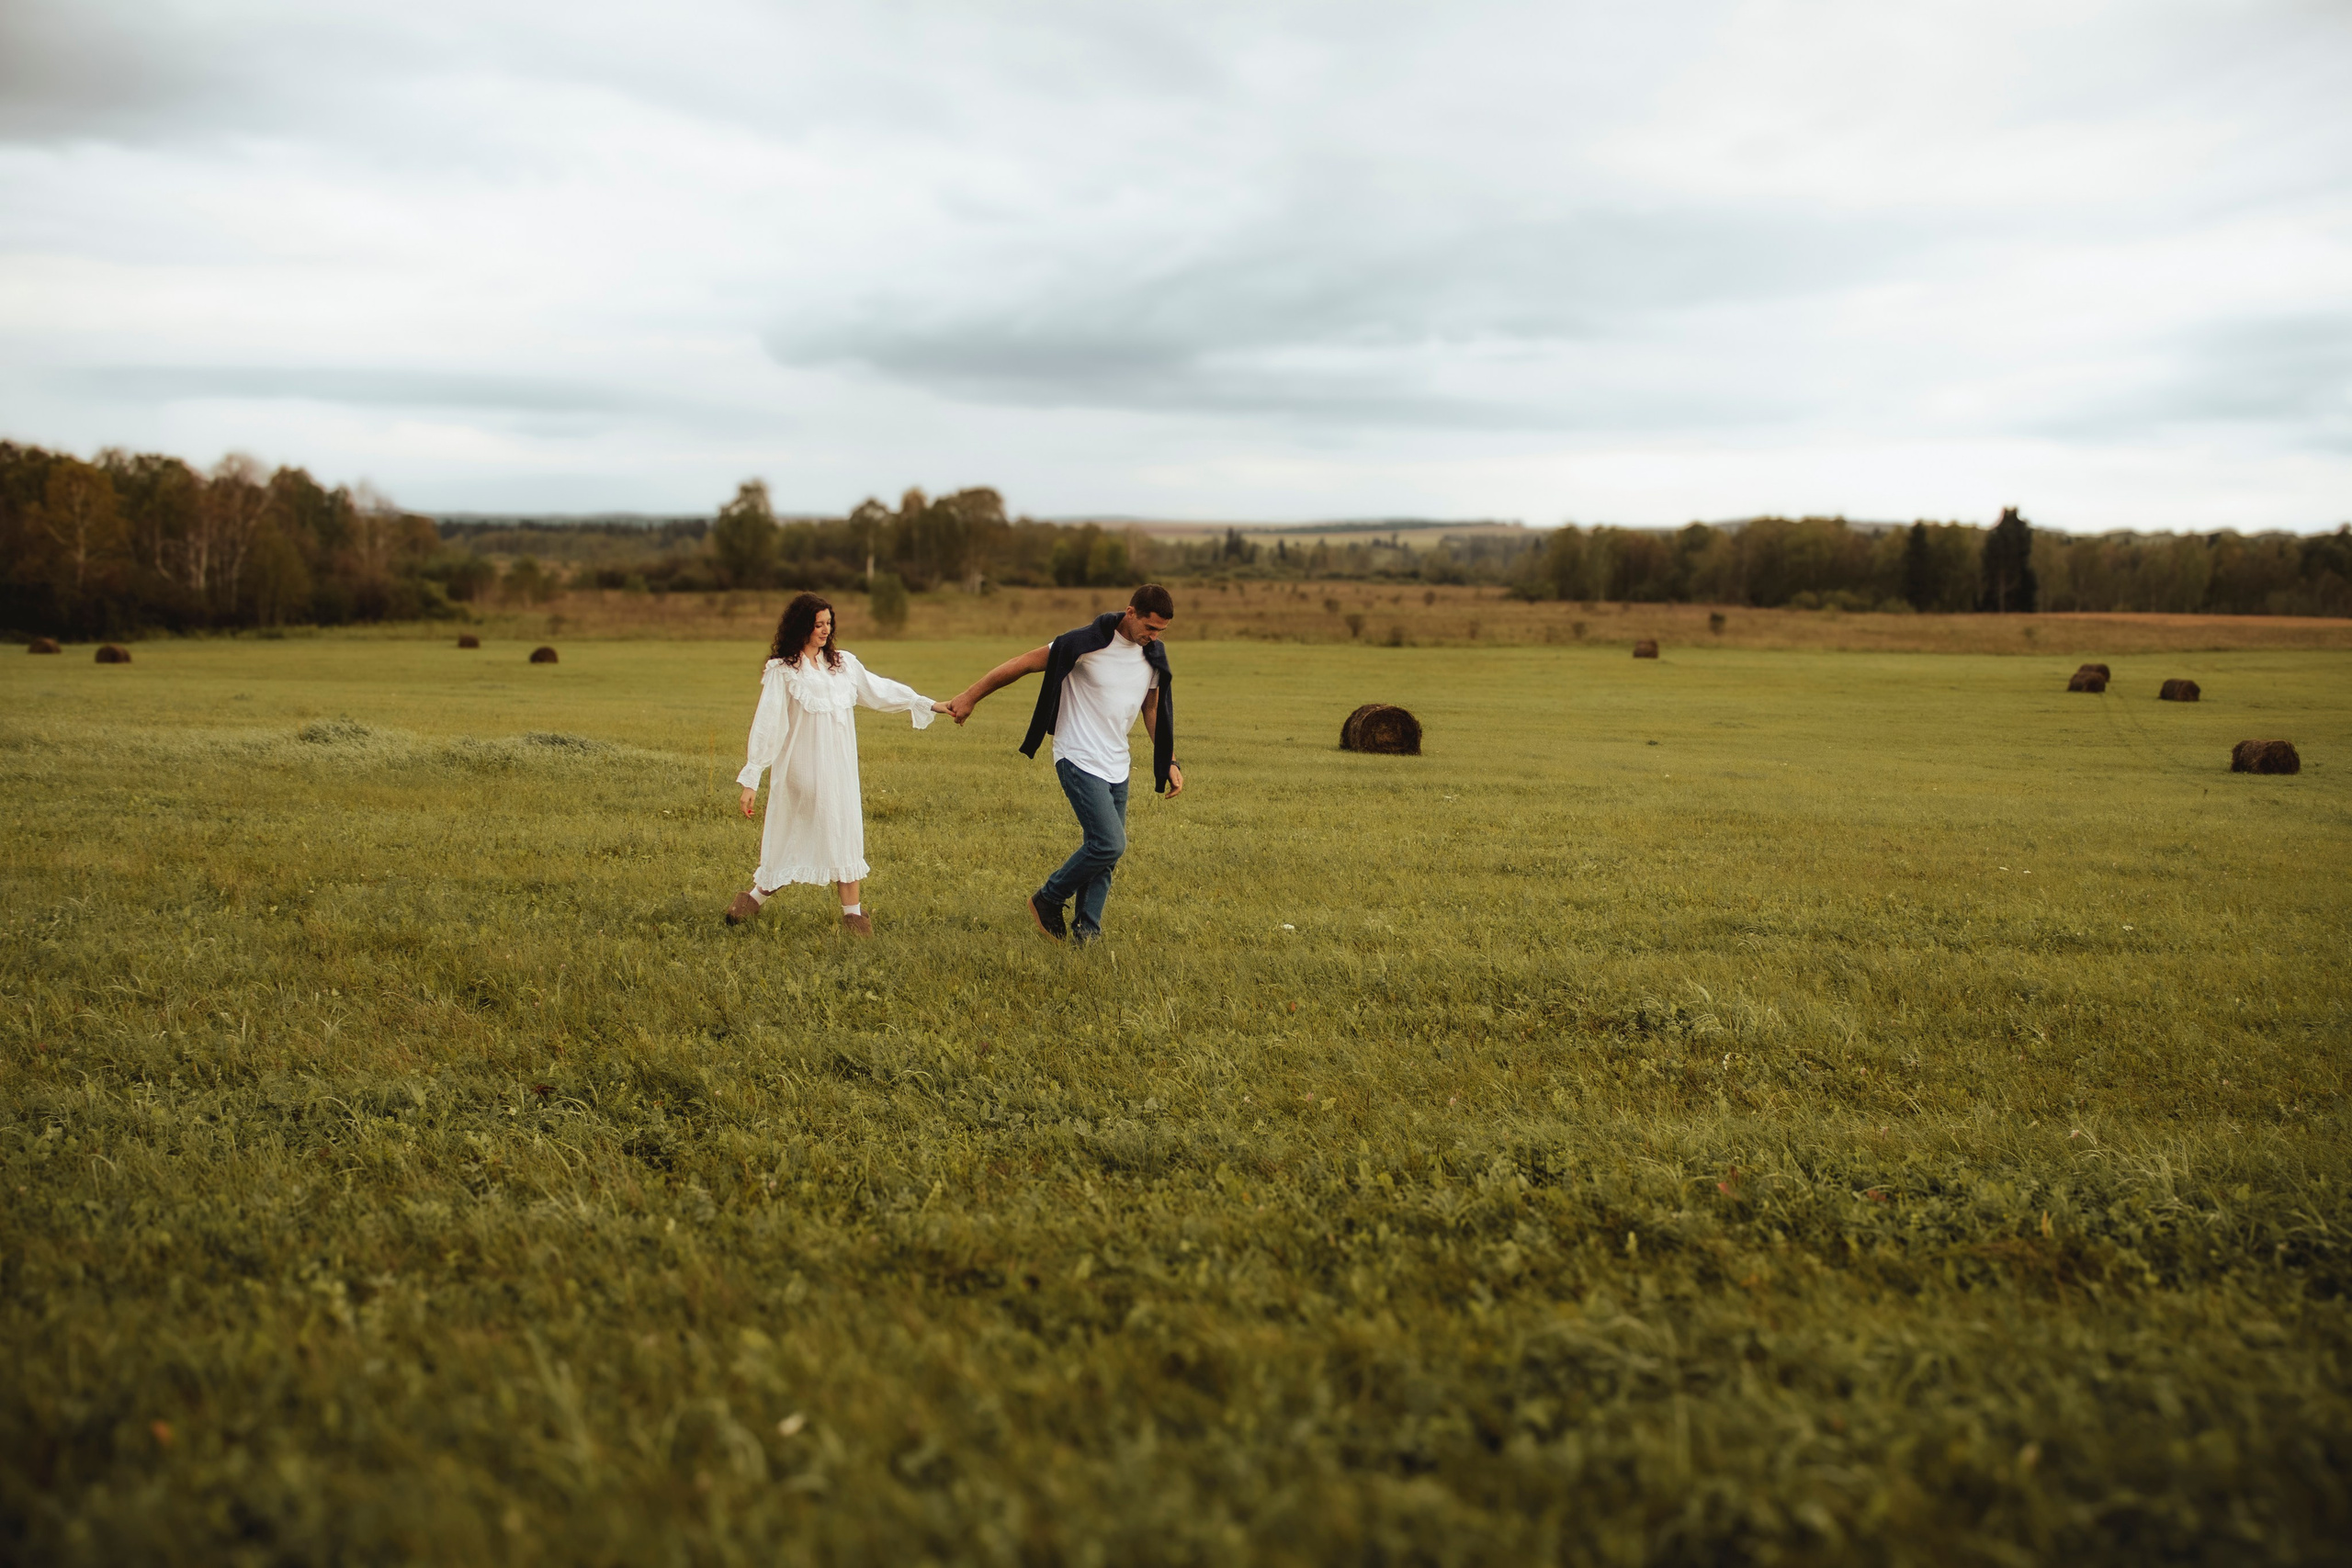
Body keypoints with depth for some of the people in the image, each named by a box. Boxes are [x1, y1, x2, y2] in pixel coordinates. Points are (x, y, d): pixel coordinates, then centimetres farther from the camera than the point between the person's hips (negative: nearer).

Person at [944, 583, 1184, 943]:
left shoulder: (1154, 655, 4)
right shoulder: (1087, 643, -17)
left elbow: (1153, 709, 19)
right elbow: (1023, 664, -10)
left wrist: (1170, 762, 13)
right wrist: (970, 697, -5)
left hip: (1117, 766, 7)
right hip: (1079, 761, -7)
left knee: (1101, 851, 6)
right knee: (1110, 844, -16)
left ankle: (1085, 933, 15)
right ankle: (1048, 901, 5)